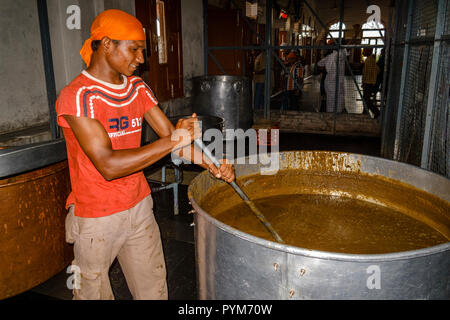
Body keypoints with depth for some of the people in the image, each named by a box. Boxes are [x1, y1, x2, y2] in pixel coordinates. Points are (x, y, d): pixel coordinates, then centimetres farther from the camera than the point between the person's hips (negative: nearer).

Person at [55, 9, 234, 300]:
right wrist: (172, 142, -26)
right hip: (96, 218, -5)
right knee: (94, 292, 14)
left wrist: (212, 164, -11)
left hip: (139, 208, 6)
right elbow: (108, 165, -27)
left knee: (154, 290, 15)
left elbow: (172, 135, 3)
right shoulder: (77, 96, -18)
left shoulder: (138, 88, 4)